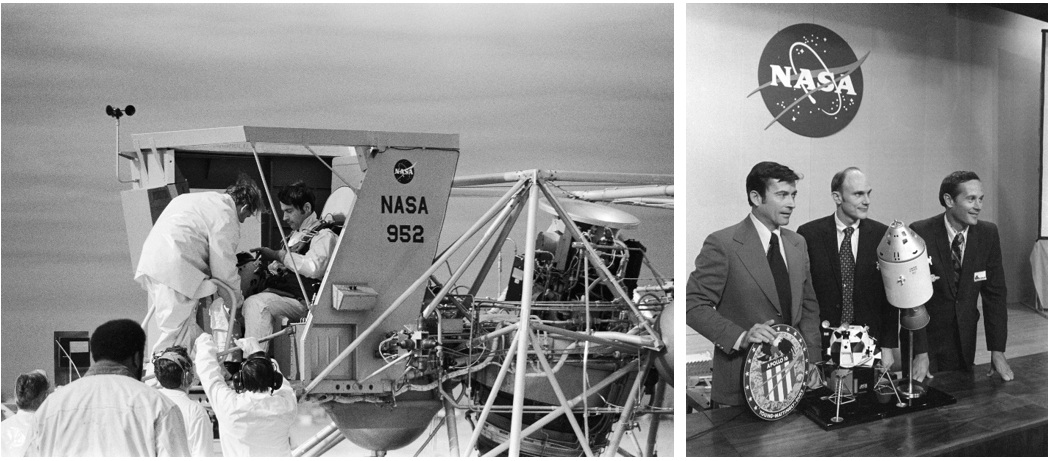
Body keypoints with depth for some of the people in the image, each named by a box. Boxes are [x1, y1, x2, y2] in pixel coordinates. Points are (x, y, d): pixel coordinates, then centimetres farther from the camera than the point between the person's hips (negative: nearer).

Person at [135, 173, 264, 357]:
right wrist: (236, 299, 9)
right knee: (175, 333, -6)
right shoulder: (226, 217, -5)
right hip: (174, 269, -10)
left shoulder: (202, 199, 24)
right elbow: (223, 264, -5)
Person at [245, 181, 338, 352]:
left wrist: (278, 255, -13)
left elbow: (315, 268, -21)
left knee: (255, 303, -33)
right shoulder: (296, 235, 26)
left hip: (299, 299, -9)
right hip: (277, 291, 9)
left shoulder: (323, 235, -2)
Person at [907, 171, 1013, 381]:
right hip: (925, 337, -4)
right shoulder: (920, 233, -17)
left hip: (965, 342, 4)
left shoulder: (988, 233, -4)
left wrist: (997, 351, -8)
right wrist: (920, 352, -22)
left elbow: (995, 293, -1)